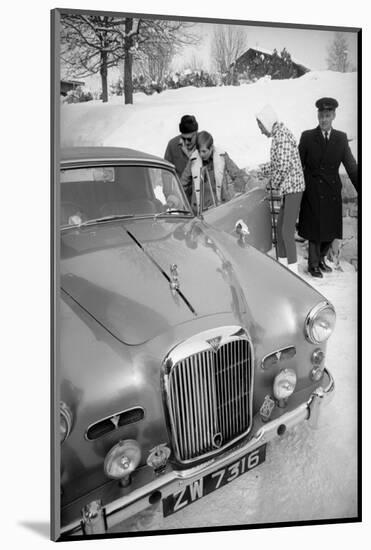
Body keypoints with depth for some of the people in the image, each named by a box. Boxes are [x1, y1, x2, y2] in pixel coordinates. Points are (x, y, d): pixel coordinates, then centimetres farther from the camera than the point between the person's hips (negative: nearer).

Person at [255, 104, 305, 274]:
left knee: (287, 231, -9)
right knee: (280, 228, 14)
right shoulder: (278, 135, 16)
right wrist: (258, 172, 25)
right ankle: (282, 263, 24)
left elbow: (284, 165, -23)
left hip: (293, 188, -10)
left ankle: (293, 270, -3)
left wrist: (274, 182, -8)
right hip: (288, 189, 10)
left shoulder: (282, 135, -15)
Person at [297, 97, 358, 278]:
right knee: (314, 230, 2)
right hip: (313, 193, -3)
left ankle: (321, 259, 30)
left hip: (333, 193, 3)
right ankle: (313, 264, 18)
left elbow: (351, 166, 3)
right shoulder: (307, 137, -2)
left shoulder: (341, 138, 5)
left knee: (330, 229, 9)